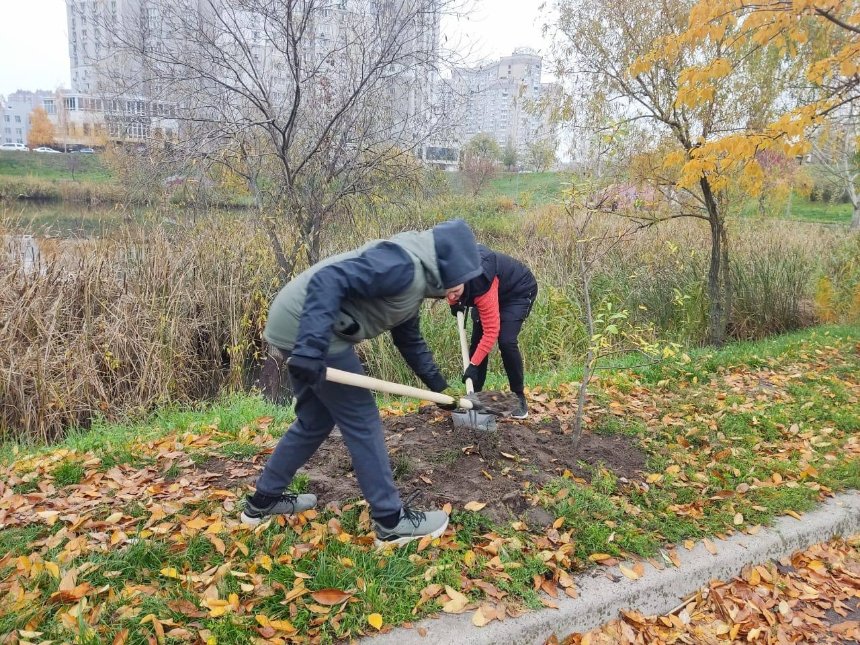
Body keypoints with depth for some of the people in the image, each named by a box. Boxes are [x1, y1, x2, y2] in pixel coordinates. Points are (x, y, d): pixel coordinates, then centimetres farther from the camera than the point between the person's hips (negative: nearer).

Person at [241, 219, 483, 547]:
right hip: (304, 328, -11)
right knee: (361, 420, -2)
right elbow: (329, 280, -27)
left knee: (315, 420, 21)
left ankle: (262, 500, 35)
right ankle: (391, 520, 9)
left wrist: (438, 385, 33)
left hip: (294, 327, 11)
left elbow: (409, 339, 29)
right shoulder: (403, 264, -16)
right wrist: (311, 348, -34)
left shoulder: (415, 277, 17)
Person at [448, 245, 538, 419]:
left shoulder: (482, 286, -44)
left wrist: (473, 365, -39)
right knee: (476, 340, -2)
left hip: (520, 291, -7)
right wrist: (455, 303, -13)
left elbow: (491, 331, -39)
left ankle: (519, 397, -6)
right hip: (495, 290, 7)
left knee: (506, 342, -22)